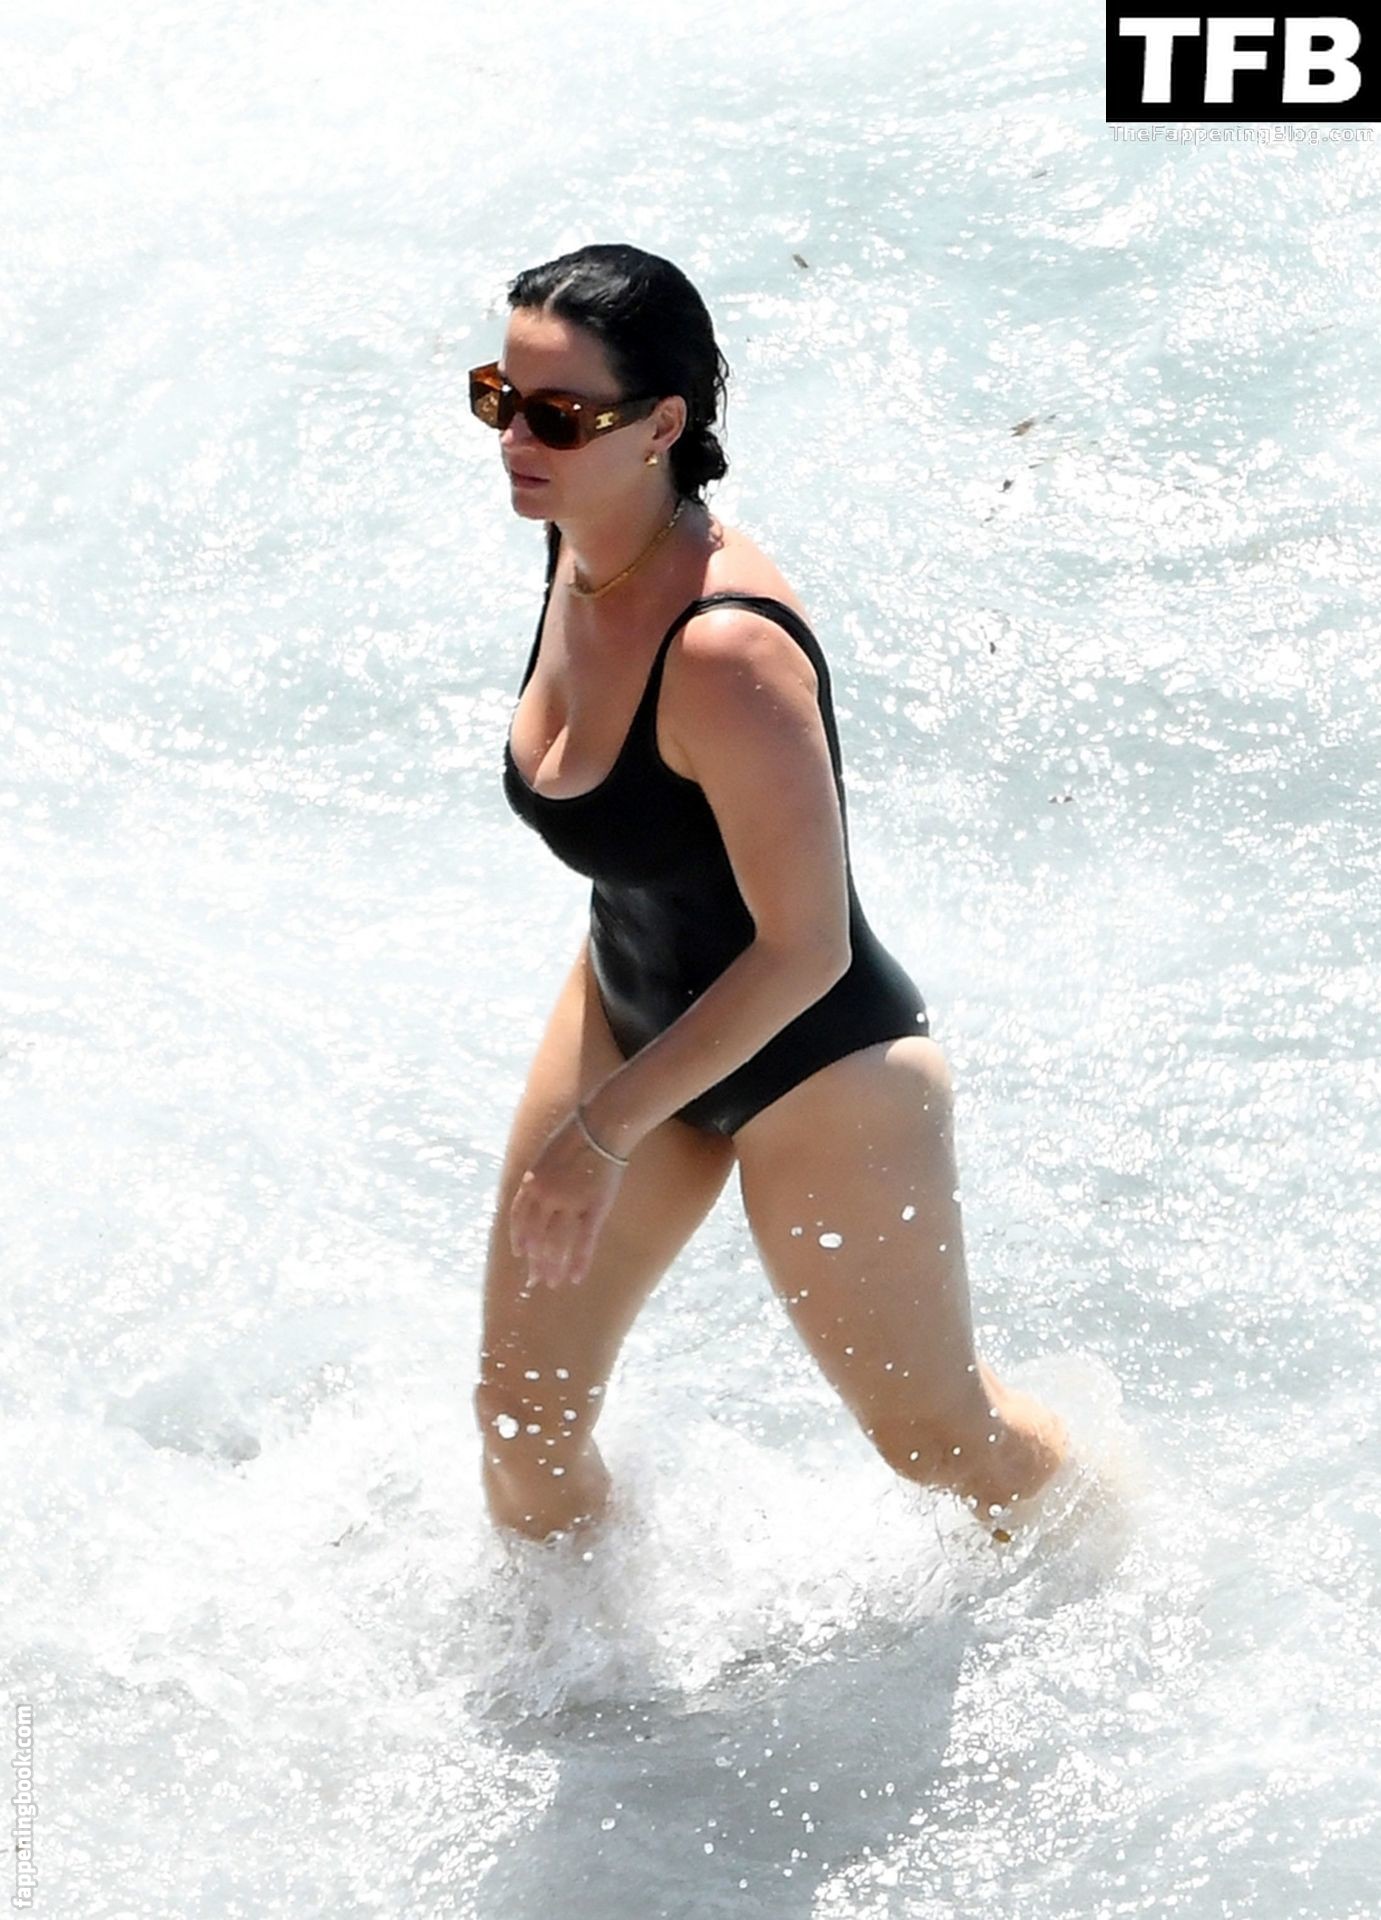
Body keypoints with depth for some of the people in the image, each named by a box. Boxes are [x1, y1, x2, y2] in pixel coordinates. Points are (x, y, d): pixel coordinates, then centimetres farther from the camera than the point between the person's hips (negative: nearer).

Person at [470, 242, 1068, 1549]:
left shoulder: (725, 652, -36)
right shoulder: (579, 551, -9)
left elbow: (806, 948, -30)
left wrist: (604, 1129, -25)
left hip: (815, 1072, -7)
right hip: (630, 1016, 7)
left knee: (934, 1435, 16)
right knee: (521, 1422, 12)